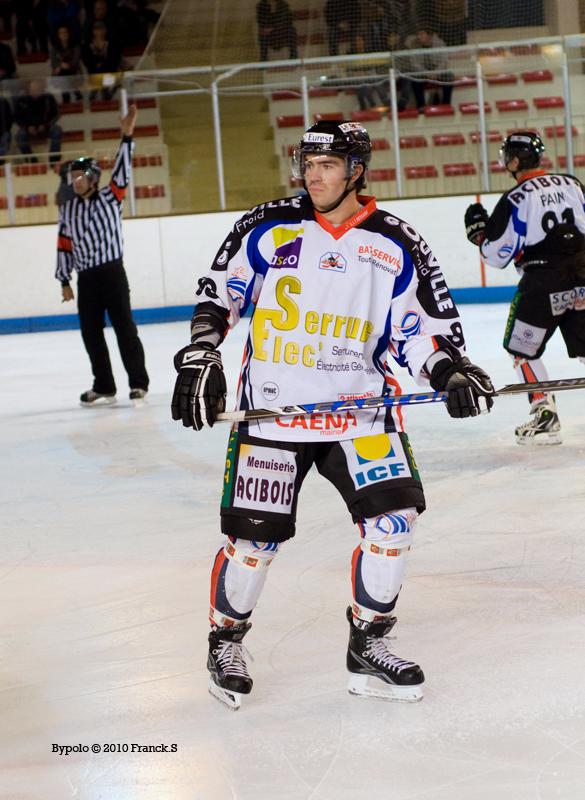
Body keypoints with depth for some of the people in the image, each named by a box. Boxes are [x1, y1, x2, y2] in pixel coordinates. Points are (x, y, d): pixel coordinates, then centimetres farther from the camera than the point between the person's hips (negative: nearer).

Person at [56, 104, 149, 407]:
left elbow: (121, 171, -11)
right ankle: (104, 387, 15)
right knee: (91, 334, 6)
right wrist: (64, 280, 9)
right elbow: (64, 246, 12)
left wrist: (126, 136, -20)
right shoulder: (67, 210, 11)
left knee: (124, 328, -3)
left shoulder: (110, 198, 0)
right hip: (86, 278, 5)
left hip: (112, 272, -5)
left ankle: (138, 383, 2)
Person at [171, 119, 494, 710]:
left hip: (359, 407, 2)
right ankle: (226, 640, 22)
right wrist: (200, 358, -4)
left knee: (394, 515, -13)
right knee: (254, 535, -5)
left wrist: (450, 372, -13)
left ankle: (367, 647, 4)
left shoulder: (397, 246, 1)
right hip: (271, 407, -1)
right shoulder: (267, 229, -1)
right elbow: (218, 295, 7)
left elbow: (418, 330, 4)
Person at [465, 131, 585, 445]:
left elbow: (498, 255, -7)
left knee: (522, 349, 10)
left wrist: (478, 231, 9)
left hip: (543, 283, -5)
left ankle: (545, 414, 1)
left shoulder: (515, 199, -10)